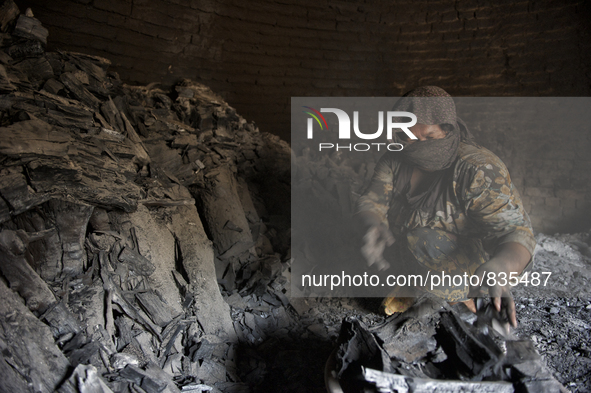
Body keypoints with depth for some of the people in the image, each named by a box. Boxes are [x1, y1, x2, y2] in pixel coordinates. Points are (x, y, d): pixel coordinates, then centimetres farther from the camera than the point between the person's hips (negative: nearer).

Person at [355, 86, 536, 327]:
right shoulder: (395, 161, -7)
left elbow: (514, 230, -27)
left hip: (466, 274, -5)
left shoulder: (480, 169, -22)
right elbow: (371, 202, -10)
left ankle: (456, 300, -7)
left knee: (427, 240, -33)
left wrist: (501, 267, -51)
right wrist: (372, 224, -37)